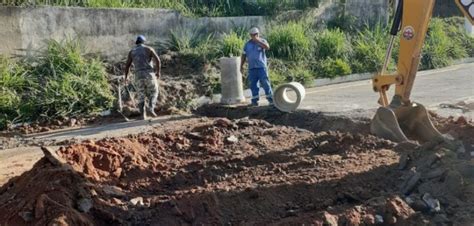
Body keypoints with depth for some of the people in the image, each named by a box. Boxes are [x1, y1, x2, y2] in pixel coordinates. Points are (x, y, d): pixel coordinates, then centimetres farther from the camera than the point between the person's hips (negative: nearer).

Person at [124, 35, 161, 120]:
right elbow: (157, 60, -3)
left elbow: (127, 66, 11)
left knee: (141, 96, 15)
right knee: (154, 92, 17)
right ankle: (151, 108, -5)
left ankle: (143, 115, 4)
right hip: (149, 74, -2)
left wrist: (126, 77, 25)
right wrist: (158, 72, 8)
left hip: (139, 76, 2)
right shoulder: (149, 49, 10)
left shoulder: (132, 51, 15)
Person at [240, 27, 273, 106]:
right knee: (253, 84, 4)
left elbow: (267, 47, -19)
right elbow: (244, 55, 16)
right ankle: (255, 101, 10)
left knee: (265, 83, -6)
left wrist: (258, 41, -22)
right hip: (252, 67, 3)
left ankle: (271, 100, -1)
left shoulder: (262, 41, 3)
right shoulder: (247, 44, 13)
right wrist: (241, 65, 11)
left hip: (261, 66, -3)